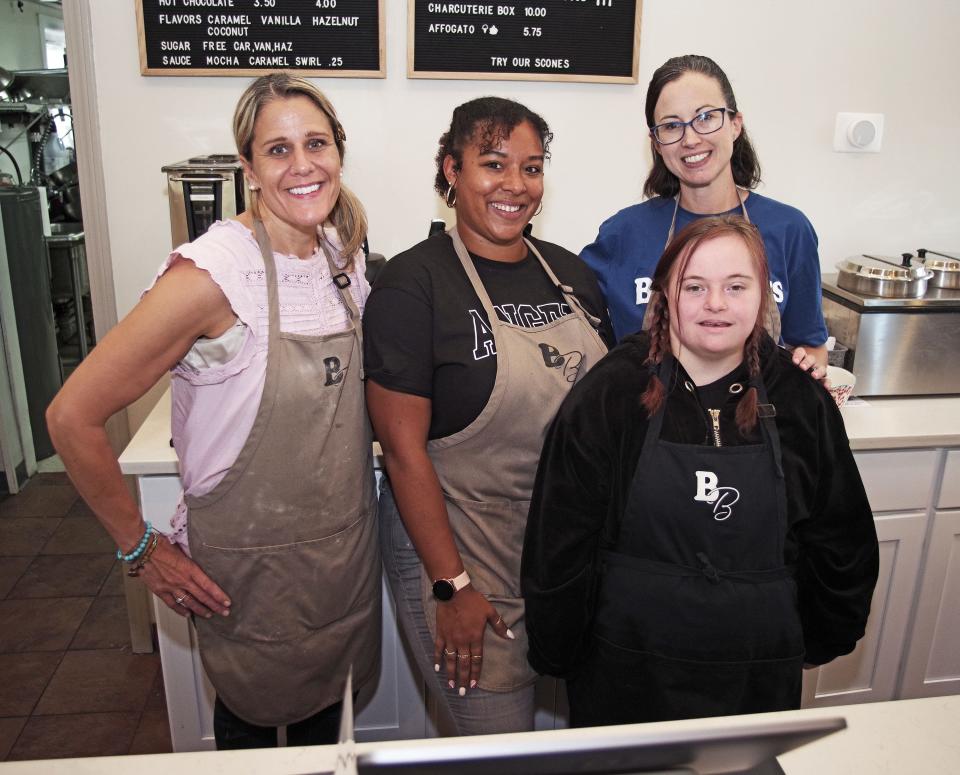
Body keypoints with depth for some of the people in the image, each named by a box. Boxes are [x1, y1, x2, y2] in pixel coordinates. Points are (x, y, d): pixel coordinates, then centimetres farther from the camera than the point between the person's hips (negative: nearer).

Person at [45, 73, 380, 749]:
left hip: (346, 557, 6)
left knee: (325, 721, 24)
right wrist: (141, 549, -13)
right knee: (253, 724, 20)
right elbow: (73, 417, -20)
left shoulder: (343, 256, 0)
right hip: (250, 567, -5)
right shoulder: (214, 273, -22)